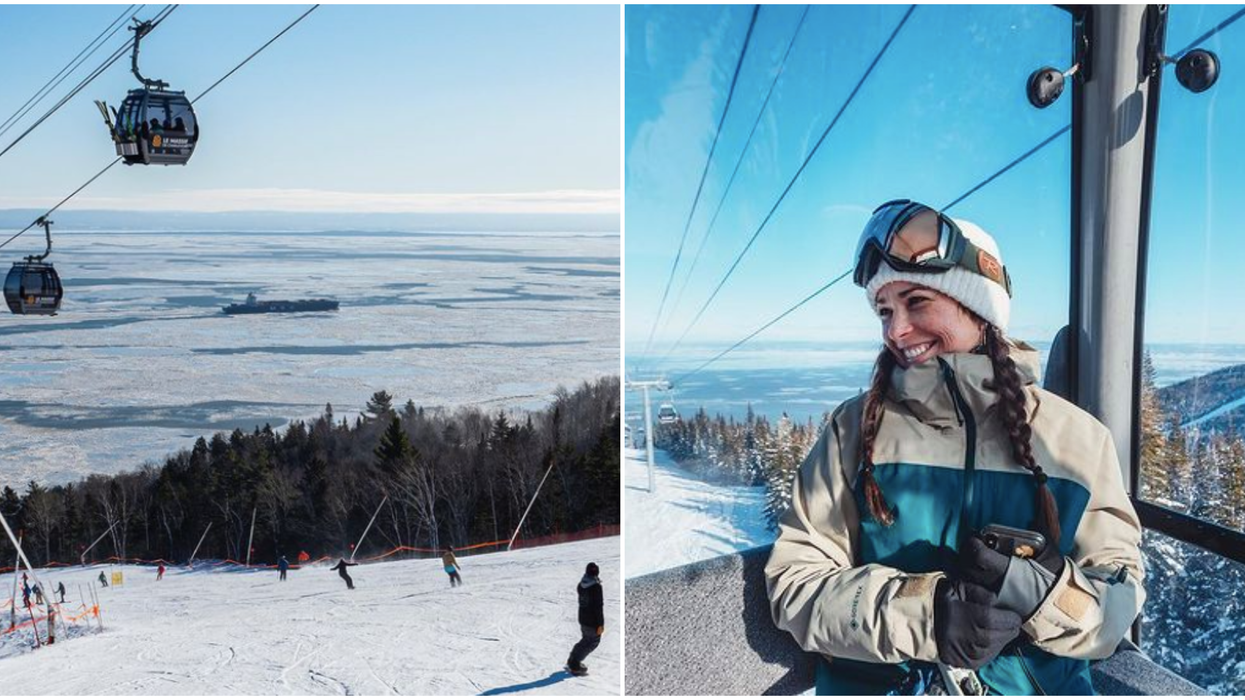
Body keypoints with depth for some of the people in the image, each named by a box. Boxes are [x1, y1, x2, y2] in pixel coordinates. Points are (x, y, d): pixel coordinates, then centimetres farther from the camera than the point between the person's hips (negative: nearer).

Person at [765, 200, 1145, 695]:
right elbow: (794, 581, -5)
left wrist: (1037, 593, -19)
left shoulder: (1077, 437, 3)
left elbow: (1119, 601, 2)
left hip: (1036, 682, 2)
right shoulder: (857, 428, -1)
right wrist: (922, 612, -19)